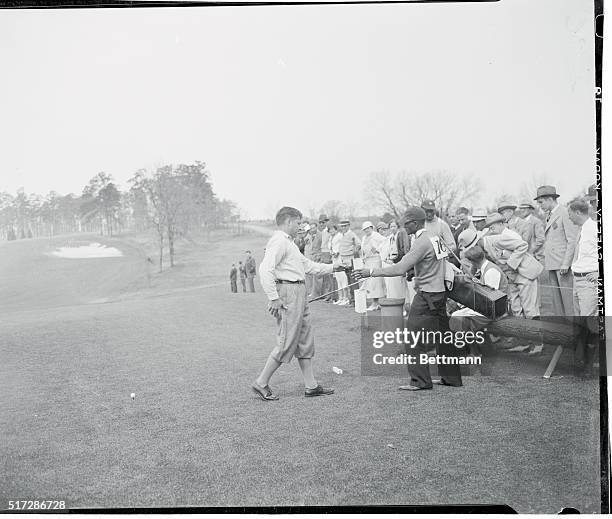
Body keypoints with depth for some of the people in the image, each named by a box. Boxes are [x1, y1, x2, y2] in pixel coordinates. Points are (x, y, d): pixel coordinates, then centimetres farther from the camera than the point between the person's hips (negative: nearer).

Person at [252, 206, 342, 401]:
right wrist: (274, 298, -24)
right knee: (287, 342, -7)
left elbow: (307, 265, 26)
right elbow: (265, 270, -22)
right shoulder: (278, 242, -12)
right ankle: (261, 384, 2)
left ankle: (311, 386, 18)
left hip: (299, 294, 11)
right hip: (288, 292, -11)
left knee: (305, 341, 12)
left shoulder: (289, 243, 21)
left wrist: (332, 268, 25)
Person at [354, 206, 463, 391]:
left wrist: (371, 272, -23)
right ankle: (451, 377, 23)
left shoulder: (422, 242, -19)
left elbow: (400, 269, -25)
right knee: (442, 336, 15)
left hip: (427, 296, -10)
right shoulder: (434, 238, 10)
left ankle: (420, 380, 2)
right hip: (439, 292, 10)